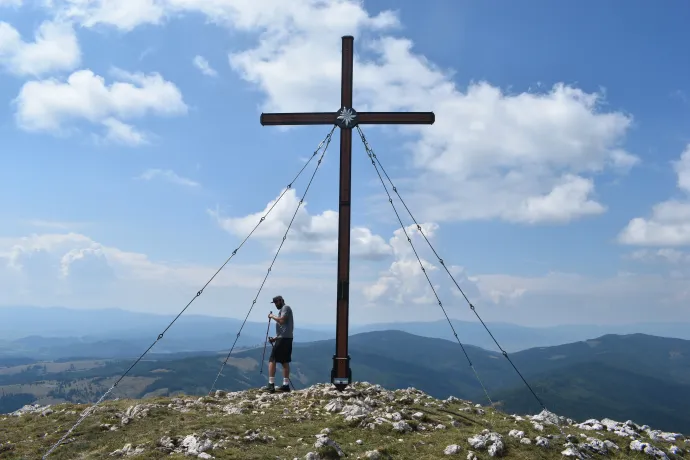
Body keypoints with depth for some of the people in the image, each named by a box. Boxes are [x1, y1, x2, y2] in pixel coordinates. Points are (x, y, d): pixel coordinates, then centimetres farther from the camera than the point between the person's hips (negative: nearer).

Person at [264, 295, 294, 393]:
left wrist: (272, 316, -5)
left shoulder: (286, 308, -2)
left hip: (283, 338, -10)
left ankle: (271, 384, -13)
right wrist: (275, 338, 19)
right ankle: (286, 385, 7)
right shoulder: (283, 309, 24)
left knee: (272, 360, -9)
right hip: (287, 338, 10)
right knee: (285, 361, 7)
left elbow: (282, 320, -19)